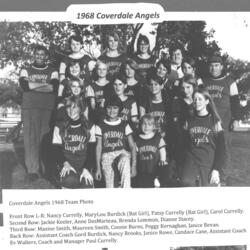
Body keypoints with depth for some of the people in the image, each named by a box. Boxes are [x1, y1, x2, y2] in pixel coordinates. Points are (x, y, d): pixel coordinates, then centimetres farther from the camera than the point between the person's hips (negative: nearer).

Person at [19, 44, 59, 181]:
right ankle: (32, 170, -4)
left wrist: (33, 85, -7)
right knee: (30, 138, -7)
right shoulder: (26, 70, 15)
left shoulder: (52, 71, 13)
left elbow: (54, 87, -5)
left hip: (47, 108, 0)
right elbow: (24, 85, -5)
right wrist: (45, 84, -5)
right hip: (29, 107, 0)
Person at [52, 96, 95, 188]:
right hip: (67, 166, 0)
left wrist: (86, 168, -12)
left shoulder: (89, 127, 8)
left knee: (87, 183, -18)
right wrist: (65, 163, -14)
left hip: (84, 166, 0)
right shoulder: (59, 127, 8)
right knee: (70, 180, -22)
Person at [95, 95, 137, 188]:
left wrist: (134, 165, -3)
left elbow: (132, 146, 8)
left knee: (125, 161, -37)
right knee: (110, 186, -10)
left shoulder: (125, 126, 10)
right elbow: (98, 147, 11)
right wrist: (98, 168, 6)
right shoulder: (101, 127, 10)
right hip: (107, 156, 1)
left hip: (122, 153, -1)